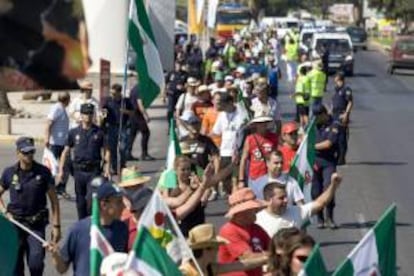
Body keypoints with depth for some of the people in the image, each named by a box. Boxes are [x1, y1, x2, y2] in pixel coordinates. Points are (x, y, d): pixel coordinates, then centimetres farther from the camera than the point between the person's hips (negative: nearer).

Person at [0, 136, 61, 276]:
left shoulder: (43, 172, -3)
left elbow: (54, 200, 1)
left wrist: (56, 225, -3)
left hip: (36, 225, -1)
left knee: (36, 263, -12)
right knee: (15, 264, 6)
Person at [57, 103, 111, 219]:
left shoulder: (99, 132, 4)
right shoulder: (74, 132, 5)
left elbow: (106, 151, 7)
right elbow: (65, 152, 9)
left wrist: (107, 168, -5)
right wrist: (61, 170, 3)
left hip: (94, 170, -2)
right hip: (79, 170, 2)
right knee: (80, 200, 9)